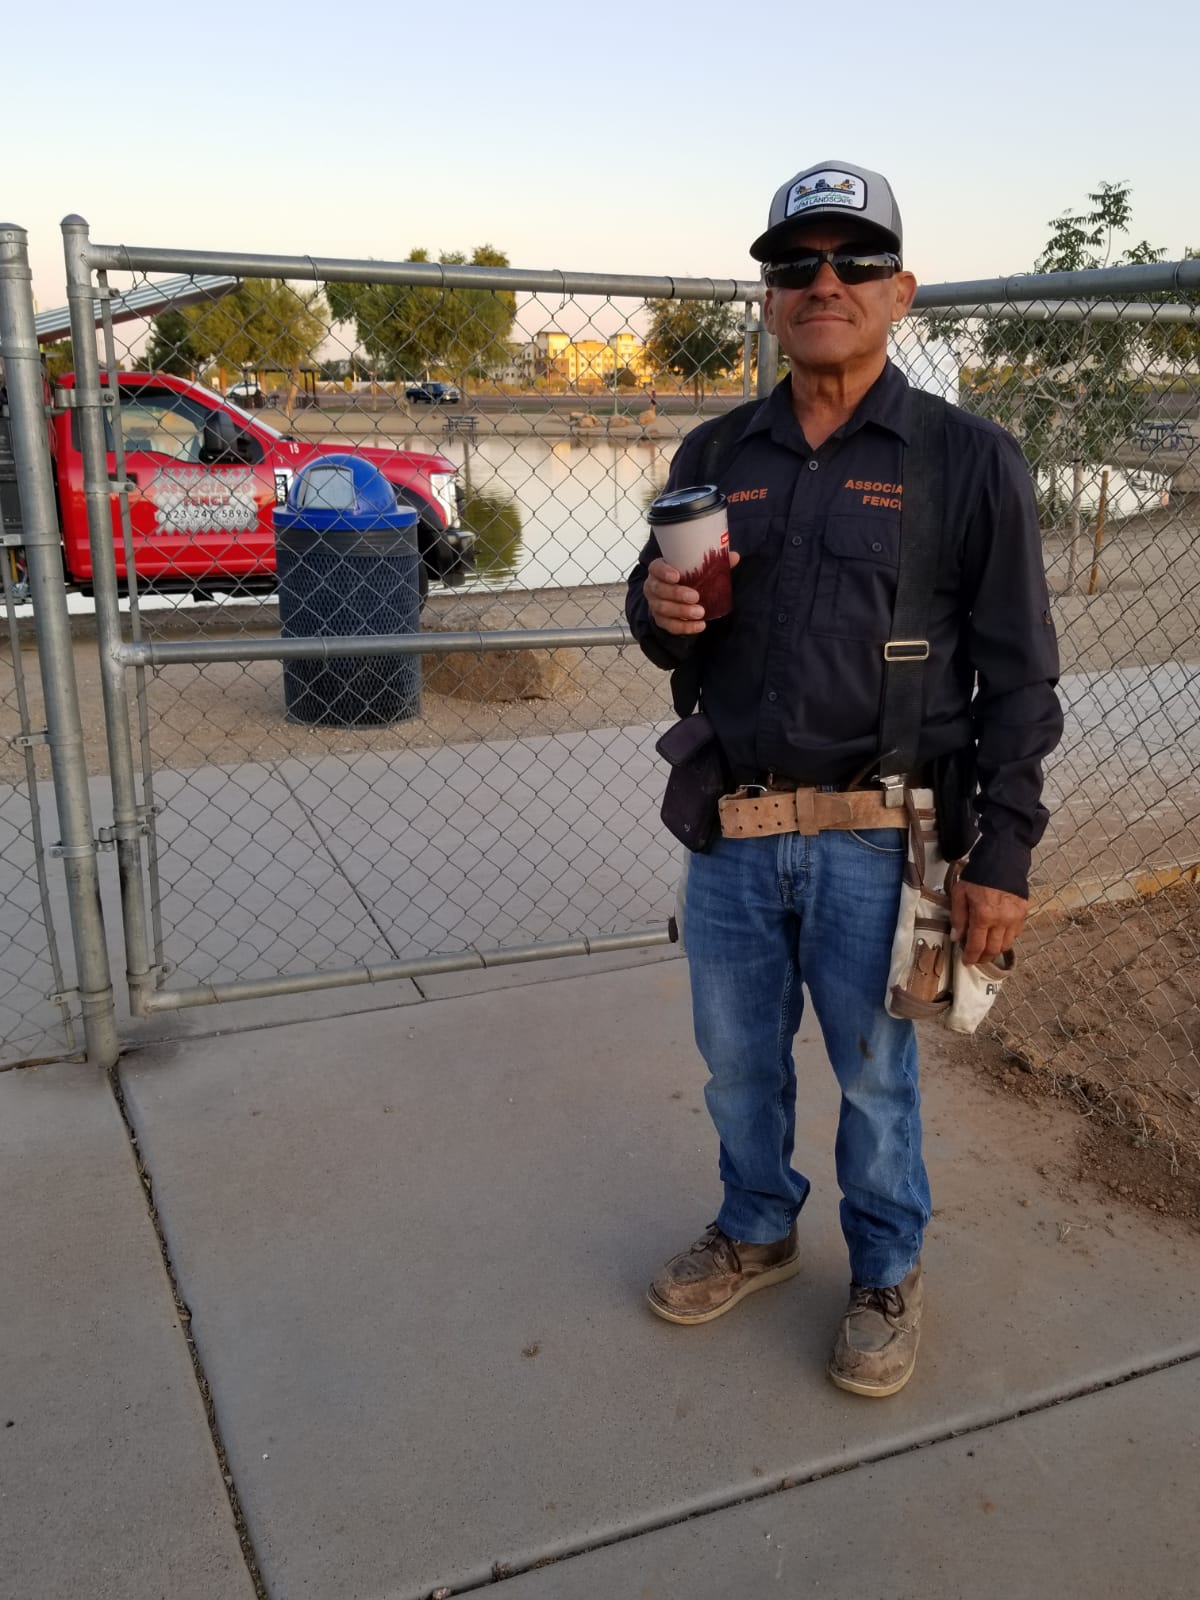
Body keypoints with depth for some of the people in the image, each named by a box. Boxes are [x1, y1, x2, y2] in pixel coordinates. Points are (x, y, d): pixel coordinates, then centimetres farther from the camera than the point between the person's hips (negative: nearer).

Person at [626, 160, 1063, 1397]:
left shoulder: (969, 461, -5)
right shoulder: (713, 456, 6)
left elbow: (1016, 678, -5)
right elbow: (666, 637, 13)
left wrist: (1002, 857, -7)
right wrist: (662, 610, -11)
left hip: (874, 842, -3)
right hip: (731, 830, 4)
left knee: (875, 1074, 12)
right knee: (737, 1060, 18)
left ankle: (887, 1272, 38)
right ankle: (756, 1231, 44)